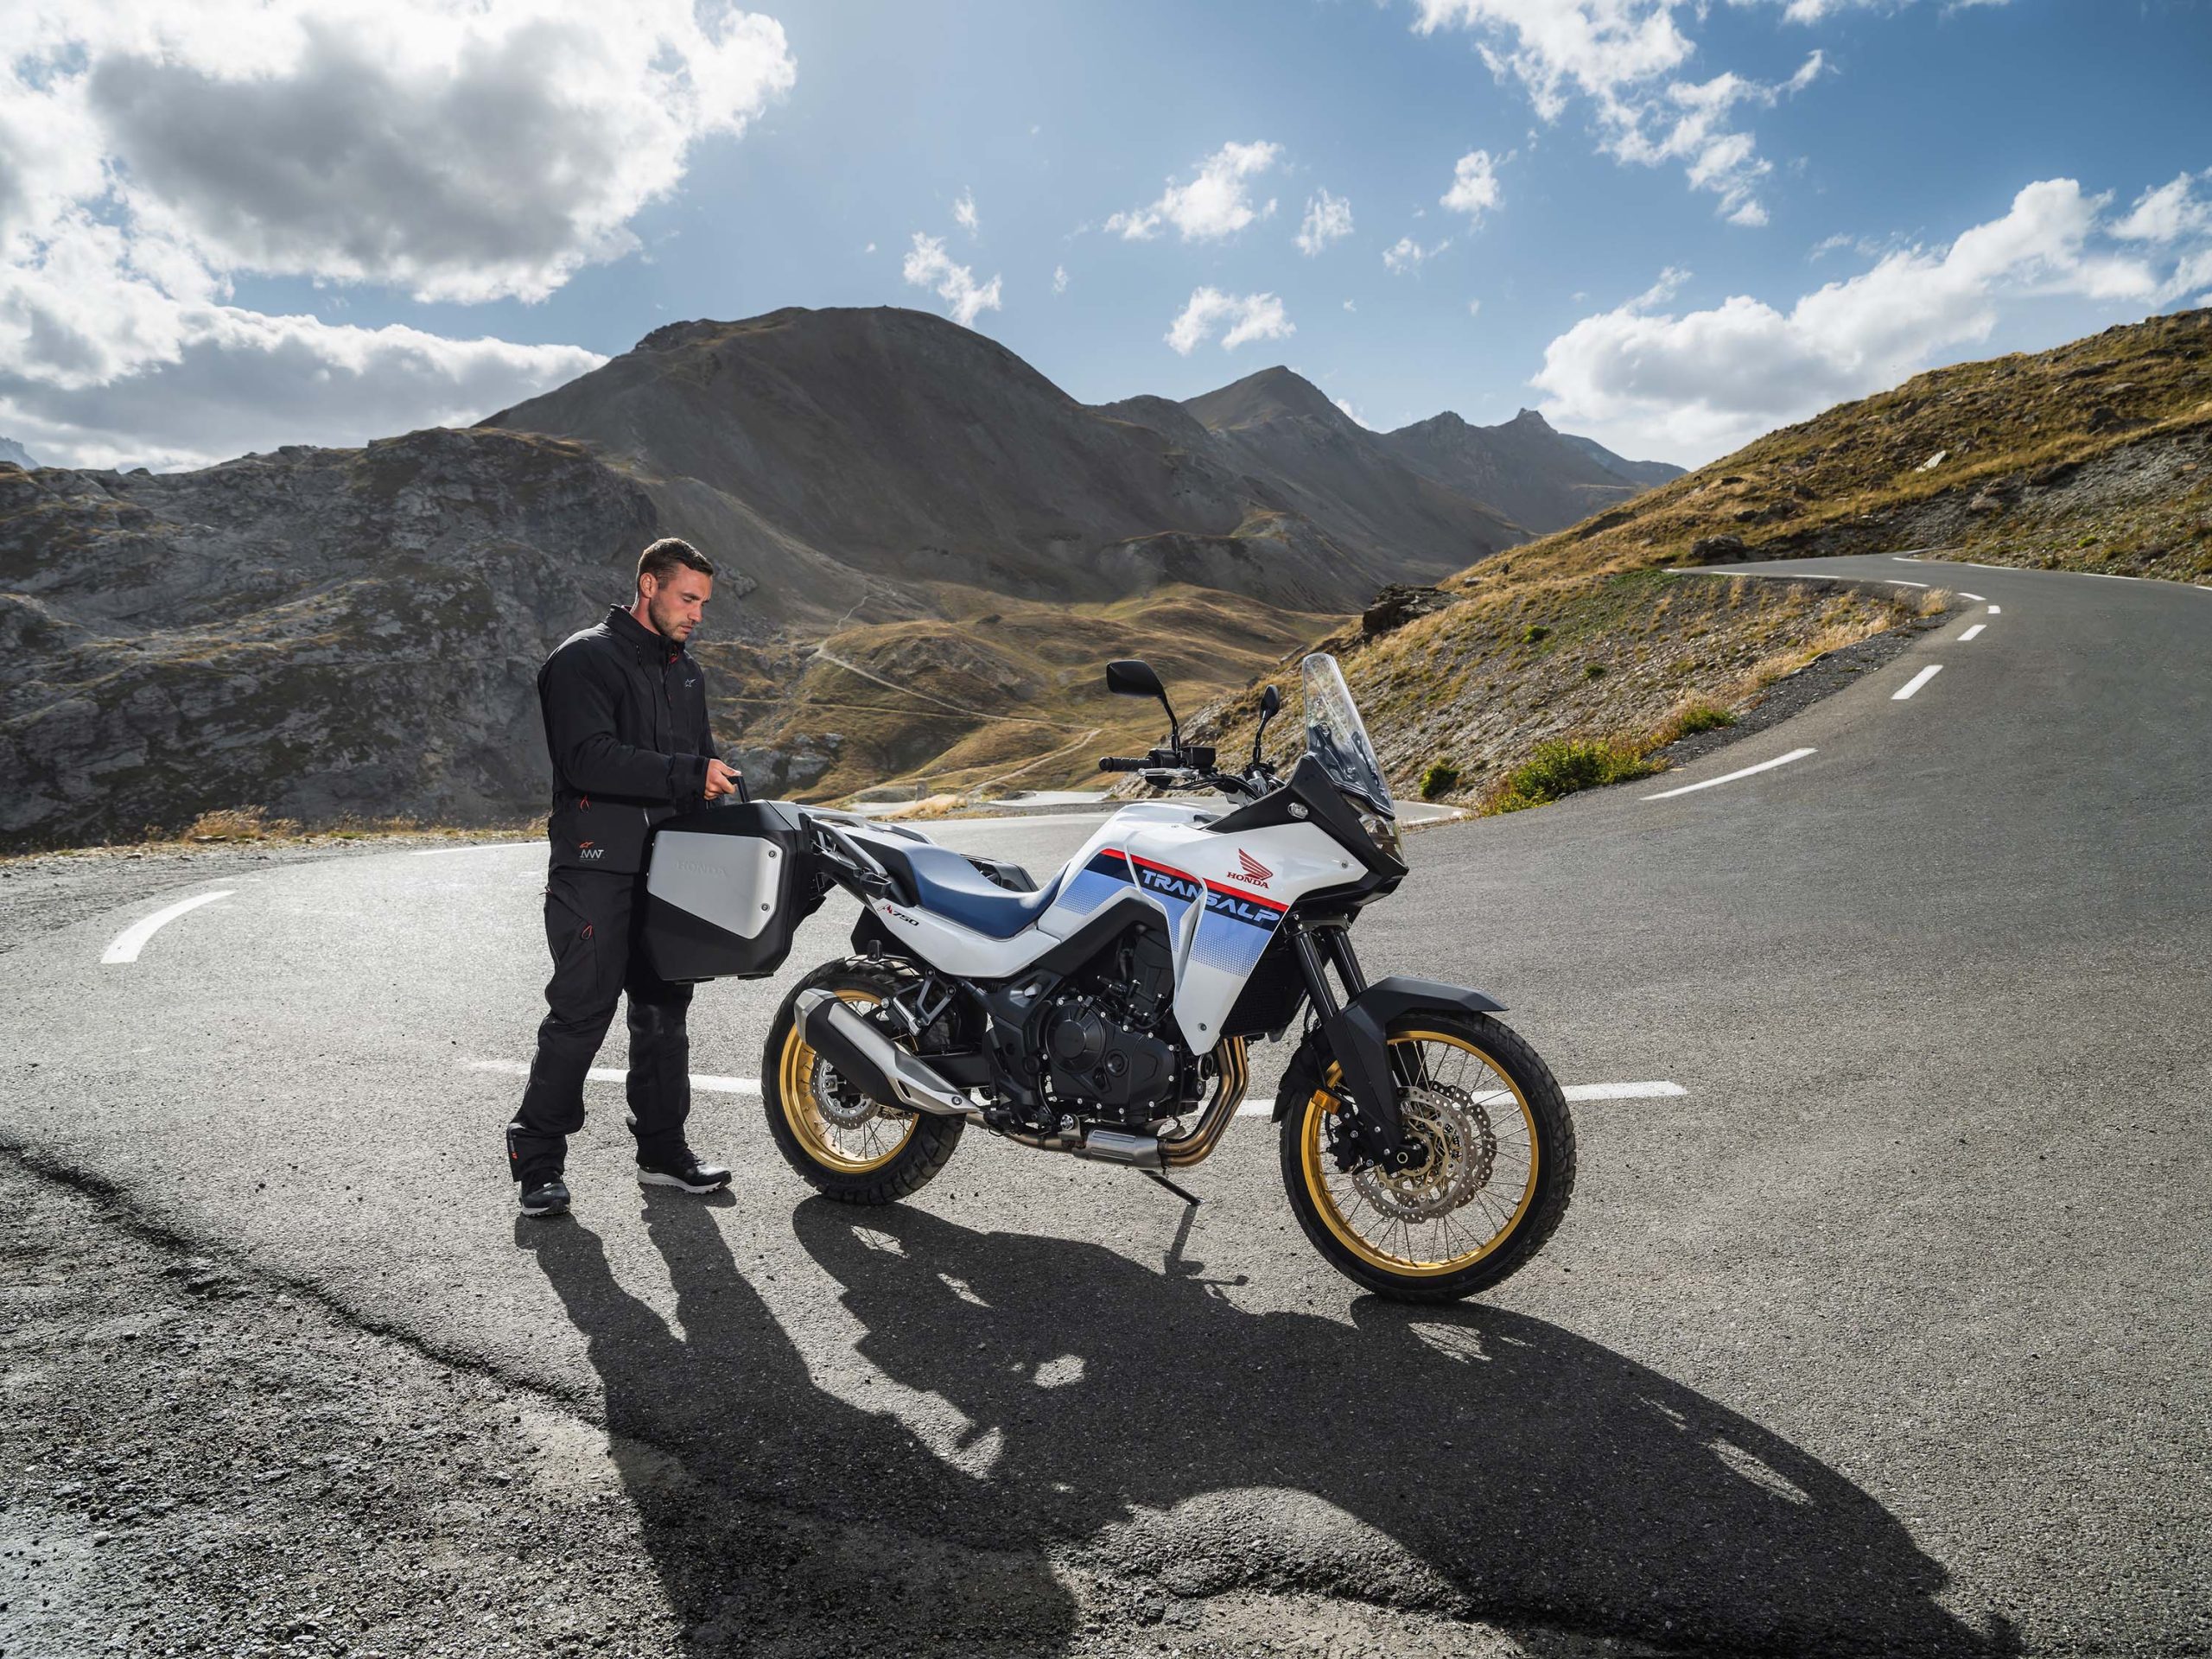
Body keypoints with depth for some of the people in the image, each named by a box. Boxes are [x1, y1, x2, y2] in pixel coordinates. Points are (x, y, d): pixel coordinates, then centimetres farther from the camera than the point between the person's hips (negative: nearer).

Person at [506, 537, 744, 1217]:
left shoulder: (685, 672, 19)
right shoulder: (584, 659, -6)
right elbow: (589, 758, -20)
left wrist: (721, 781, 6)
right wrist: (687, 774, -24)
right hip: (596, 863, -7)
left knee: (663, 1010, 13)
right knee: (580, 1014, -7)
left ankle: (663, 1148, 24)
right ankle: (537, 1161, 6)